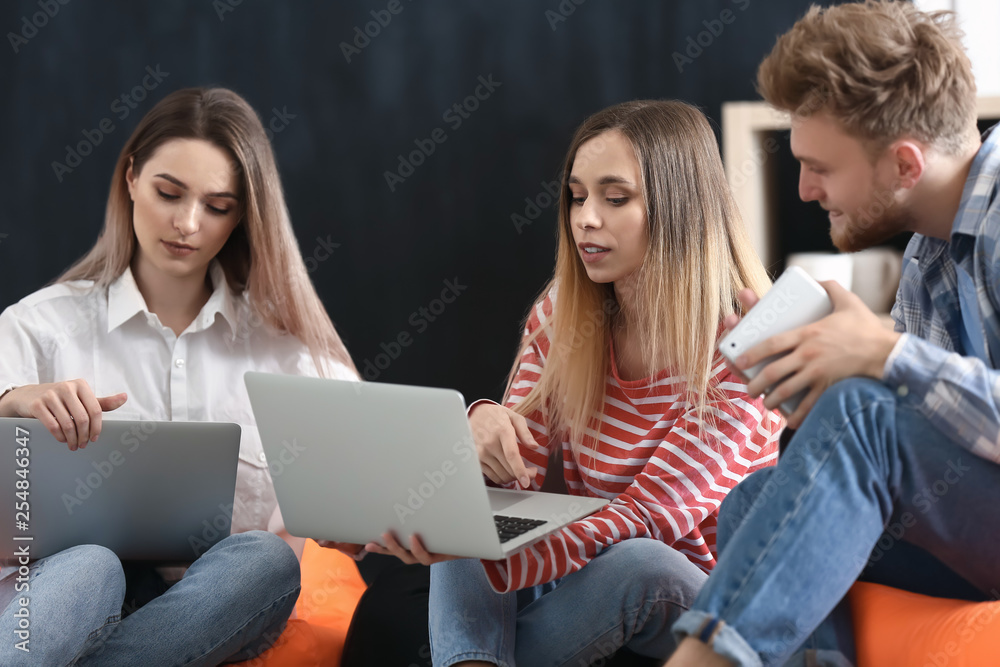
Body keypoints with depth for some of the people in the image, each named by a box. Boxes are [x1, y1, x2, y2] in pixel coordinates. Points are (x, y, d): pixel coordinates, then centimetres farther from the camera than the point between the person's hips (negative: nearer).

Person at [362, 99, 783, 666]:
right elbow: (521, 484, 0)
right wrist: (485, 428, -26)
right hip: (575, 573, 4)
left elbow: (644, 519, -26)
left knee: (637, 562, -35)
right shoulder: (560, 315, 1)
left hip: (688, 598, -4)